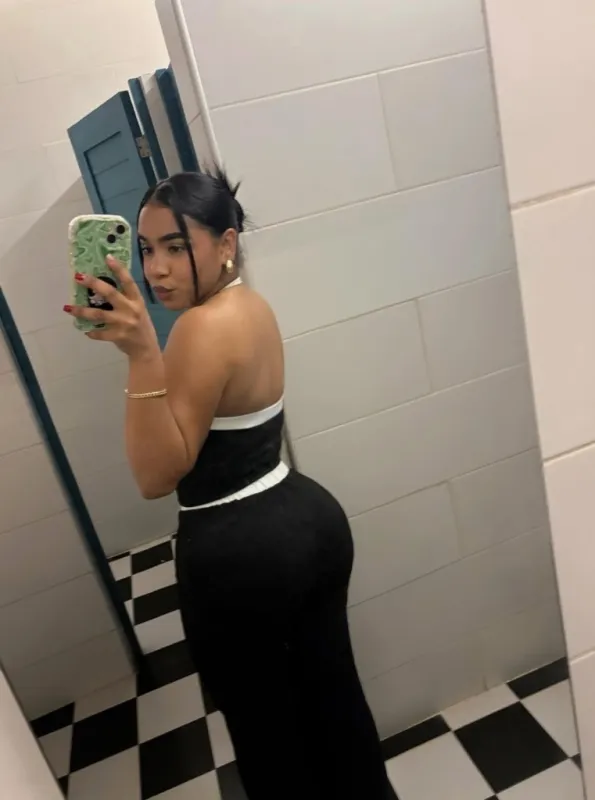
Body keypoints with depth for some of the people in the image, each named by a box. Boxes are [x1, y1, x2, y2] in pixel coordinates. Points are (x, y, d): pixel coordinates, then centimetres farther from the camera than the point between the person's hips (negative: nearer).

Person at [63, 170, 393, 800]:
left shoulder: (204, 327, -22)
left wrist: (141, 353, -33)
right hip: (307, 518, 9)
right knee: (332, 690, 26)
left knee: (263, 725, 17)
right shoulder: (251, 306, 6)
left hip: (238, 554, -9)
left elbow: (156, 475, -25)